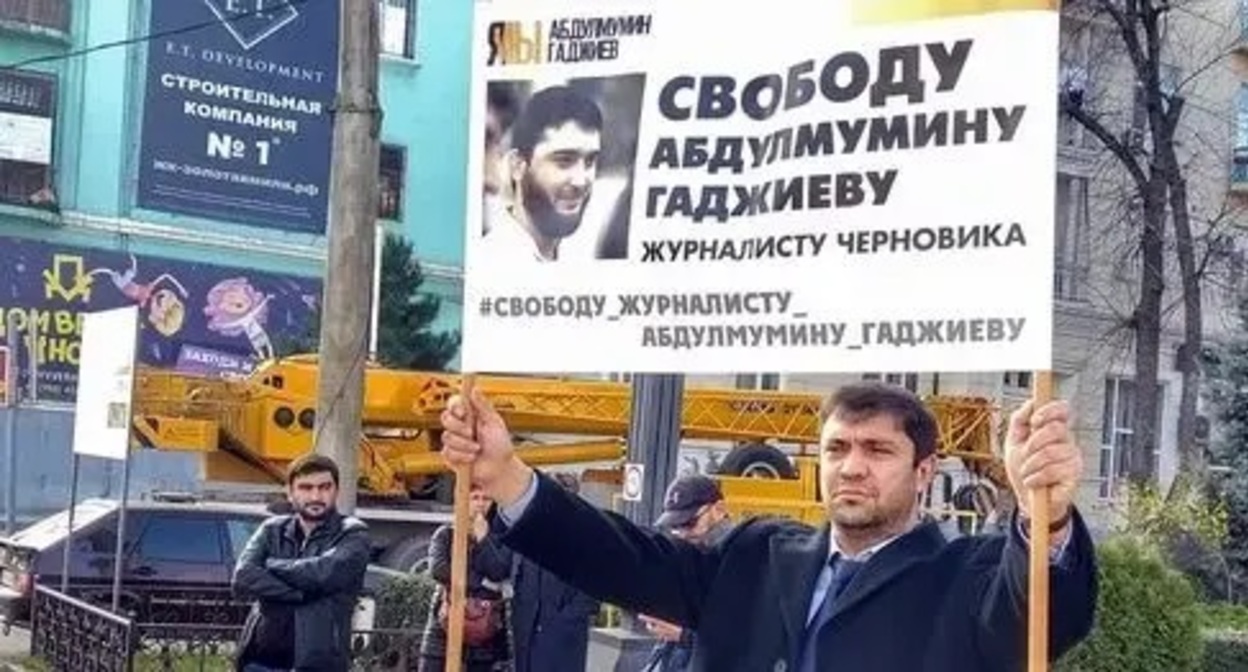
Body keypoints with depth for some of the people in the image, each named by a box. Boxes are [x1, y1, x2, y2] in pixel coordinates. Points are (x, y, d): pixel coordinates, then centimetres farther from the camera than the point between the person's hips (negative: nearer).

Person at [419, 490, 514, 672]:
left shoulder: (499, 539, 7)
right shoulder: (445, 535, 8)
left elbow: (499, 573, -11)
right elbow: (437, 569, -10)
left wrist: (483, 537, -8)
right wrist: (482, 582, -14)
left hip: (486, 632, 0)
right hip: (443, 629, 0)